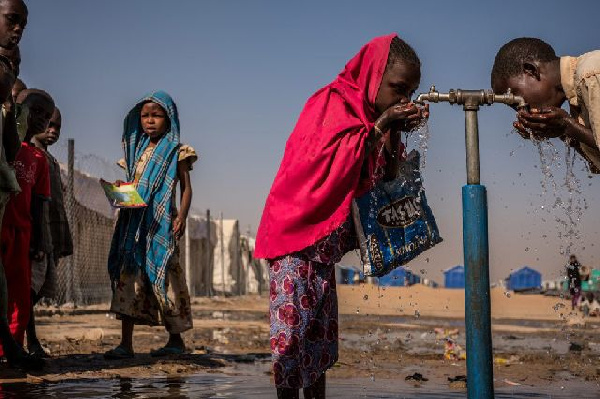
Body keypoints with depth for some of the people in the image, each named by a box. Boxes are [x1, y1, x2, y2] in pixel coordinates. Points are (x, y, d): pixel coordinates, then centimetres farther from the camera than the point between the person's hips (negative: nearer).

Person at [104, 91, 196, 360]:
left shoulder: (176, 151, 1)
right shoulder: (138, 149, 16)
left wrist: (181, 217, -14)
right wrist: (121, 188, 2)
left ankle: (176, 339, 11)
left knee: (163, 277, -3)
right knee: (128, 276, -2)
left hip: (160, 222, -5)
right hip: (134, 221, 5)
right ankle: (125, 343, -1)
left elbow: (186, 187, -1)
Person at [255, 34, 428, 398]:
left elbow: (382, 178, 11)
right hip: (299, 233, -9)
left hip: (325, 241, 9)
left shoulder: (368, 113, 13)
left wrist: (396, 133, -4)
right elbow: (327, 163, -21)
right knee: (292, 329, -10)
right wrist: (379, 126, -19)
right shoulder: (332, 102, -10)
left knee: (321, 333, 10)